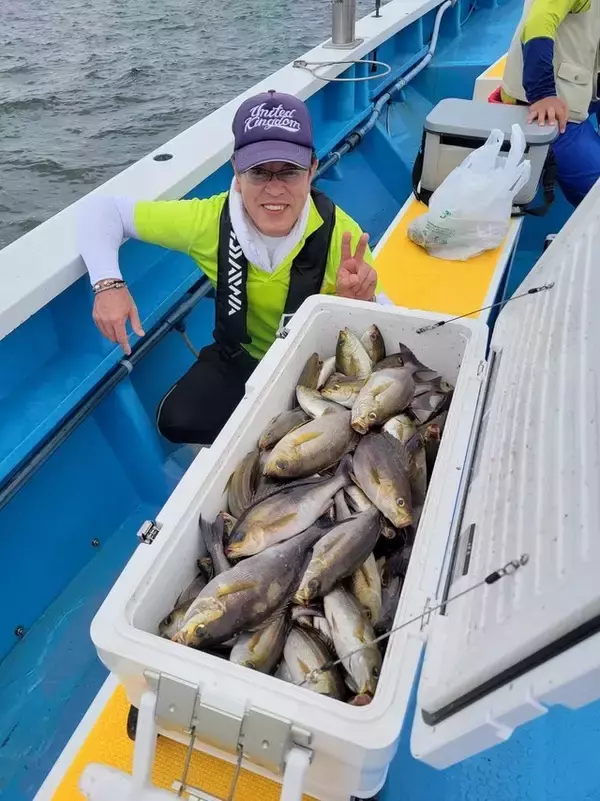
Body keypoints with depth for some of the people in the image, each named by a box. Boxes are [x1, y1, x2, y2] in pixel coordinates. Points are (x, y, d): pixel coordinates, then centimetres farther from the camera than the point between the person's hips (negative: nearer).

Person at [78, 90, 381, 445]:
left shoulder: (339, 234, -25)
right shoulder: (210, 220, -22)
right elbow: (103, 210, -12)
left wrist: (360, 303, -42)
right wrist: (109, 284, -30)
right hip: (242, 357, 2)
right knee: (177, 421, -18)